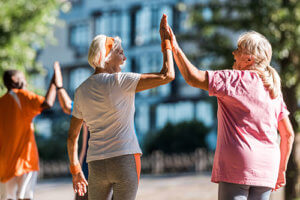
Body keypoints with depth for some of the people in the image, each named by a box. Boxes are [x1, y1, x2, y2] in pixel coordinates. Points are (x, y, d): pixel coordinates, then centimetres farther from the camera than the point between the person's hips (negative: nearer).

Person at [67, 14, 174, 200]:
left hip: (96, 165, 5)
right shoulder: (120, 81, -8)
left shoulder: (81, 91, 10)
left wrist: (75, 170, 22)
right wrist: (166, 41, -1)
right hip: (125, 160, -5)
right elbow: (167, 75, -12)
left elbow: (72, 136, 13)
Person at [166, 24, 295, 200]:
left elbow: (193, 78, -13)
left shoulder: (236, 79, -6)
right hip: (266, 169, 7)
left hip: (237, 166, -7)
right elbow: (288, 134, 16)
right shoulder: (273, 89, 15)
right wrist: (281, 169, 24)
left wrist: (174, 48, -4)